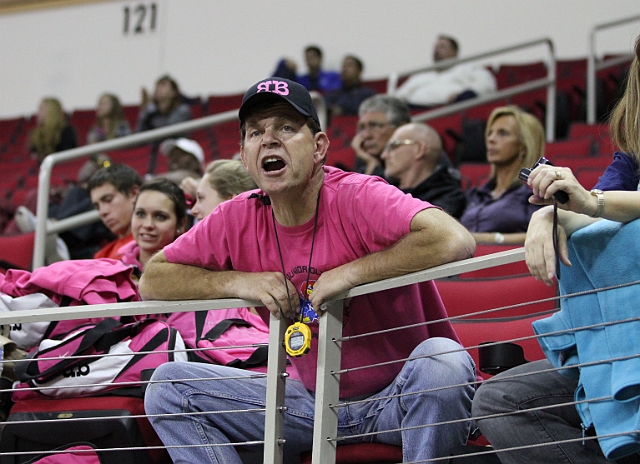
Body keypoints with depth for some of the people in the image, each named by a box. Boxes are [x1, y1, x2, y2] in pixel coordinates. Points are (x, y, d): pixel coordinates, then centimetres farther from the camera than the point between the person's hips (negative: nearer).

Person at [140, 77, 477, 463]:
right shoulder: (237, 221, -3)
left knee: (442, 359, -38)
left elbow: (455, 241, -36)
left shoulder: (358, 199, -19)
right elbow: (152, 280, 4)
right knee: (169, 388, -3)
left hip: (396, 397, -5)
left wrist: (349, 274, -27)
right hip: (315, 399, 5)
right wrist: (238, 282, -12)